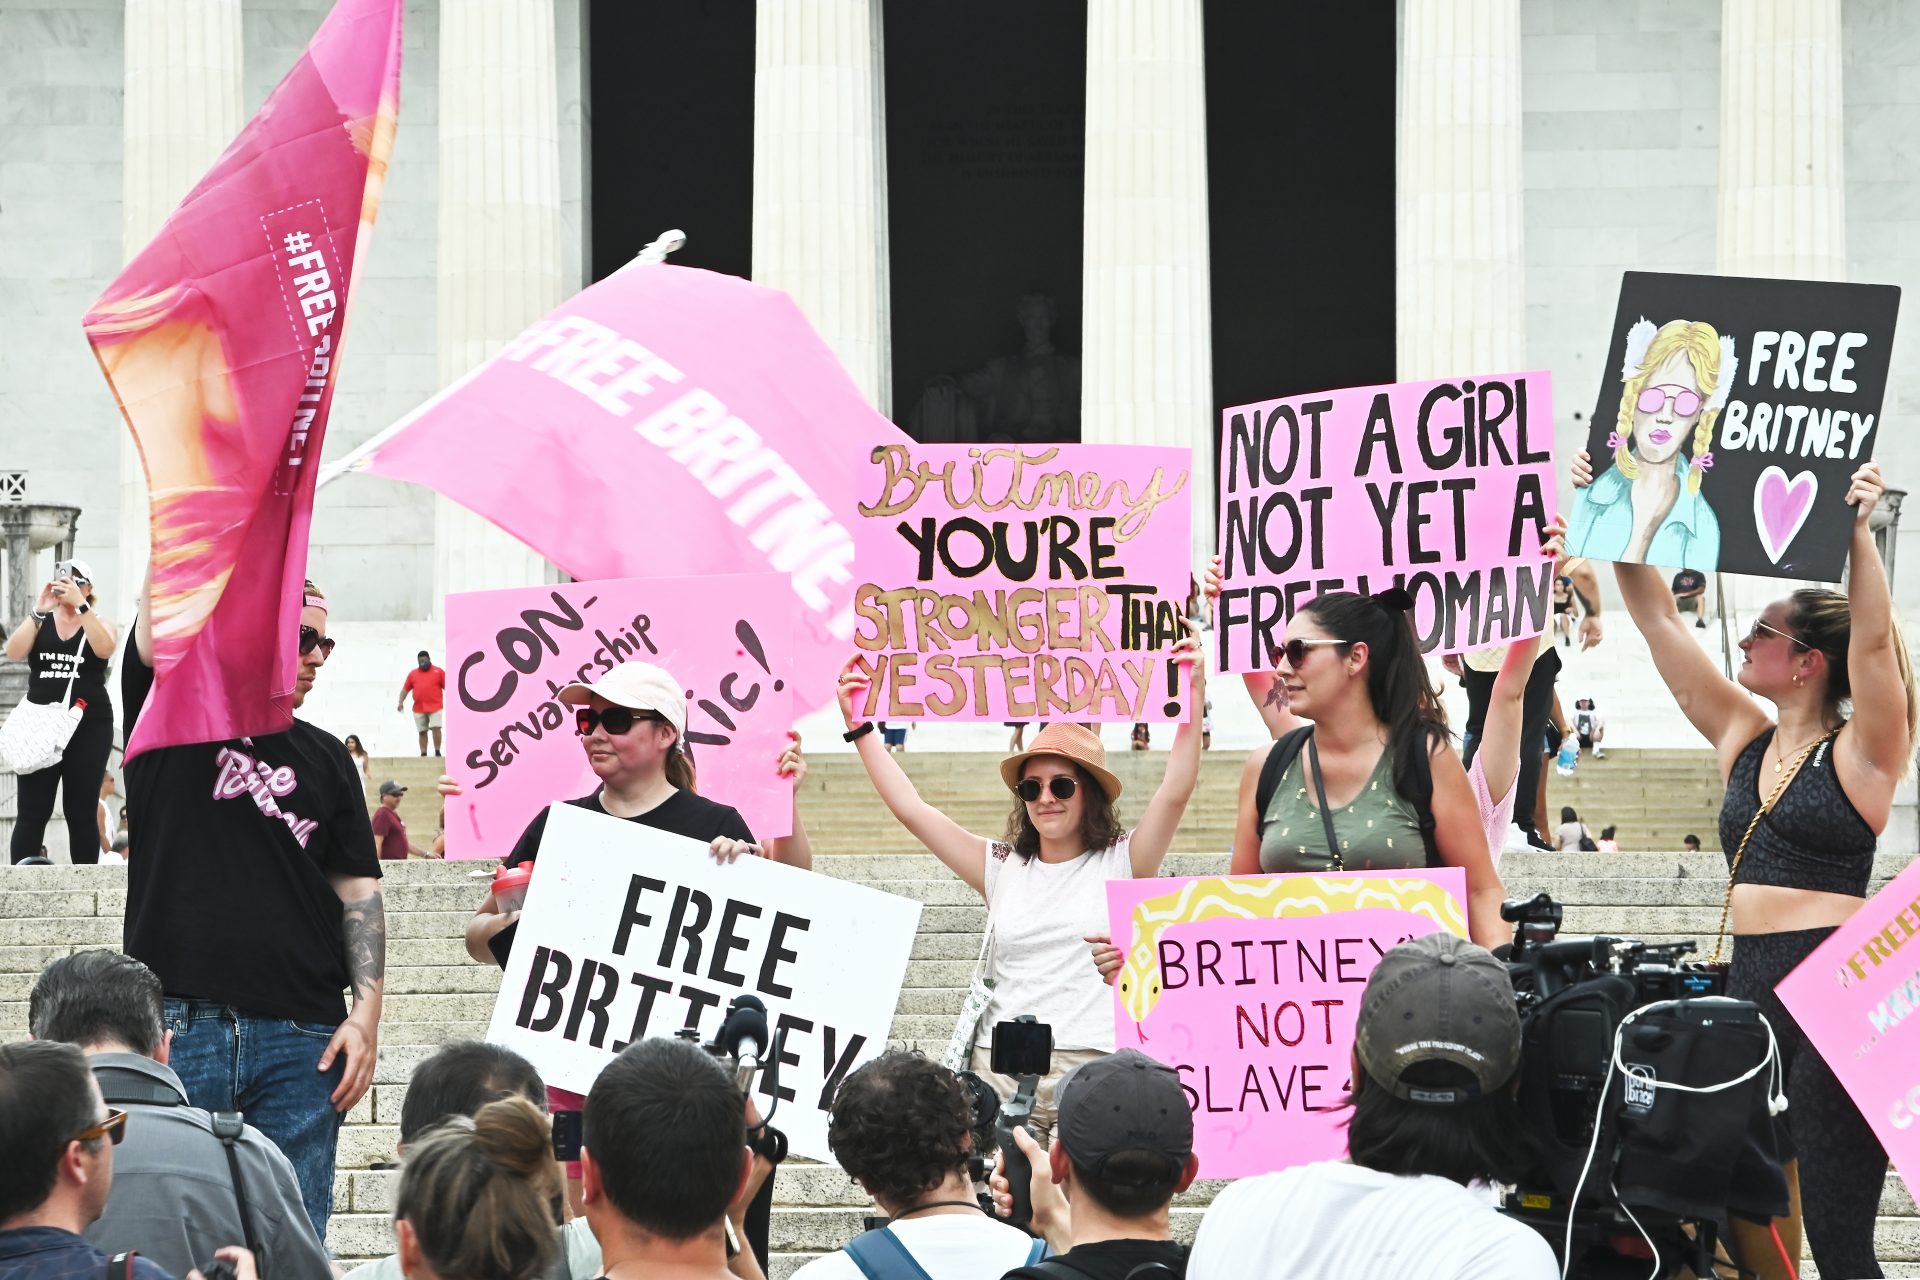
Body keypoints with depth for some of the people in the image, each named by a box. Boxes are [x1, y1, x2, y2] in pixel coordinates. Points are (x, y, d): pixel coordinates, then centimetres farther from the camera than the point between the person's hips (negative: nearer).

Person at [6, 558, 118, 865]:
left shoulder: (99, 623, 7)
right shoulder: (40, 622, 12)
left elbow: (105, 648, -15)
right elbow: (14, 652, -5)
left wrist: (80, 606, -20)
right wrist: (38, 611, -12)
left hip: (89, 727, -1)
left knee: (80, 810, -1)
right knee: (31, 810, -4)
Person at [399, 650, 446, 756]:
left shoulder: (438, 672, 5)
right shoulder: (412, 674, 12)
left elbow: (446, 687, 3)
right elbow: (405, 689, 12)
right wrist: (401, 702, 0)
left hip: (435, 707, -3)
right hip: (419, 709, 3)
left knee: (436, 728, -14)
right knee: (422, 732, 7)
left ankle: (437, 752, -8)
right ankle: (423, 754, 11)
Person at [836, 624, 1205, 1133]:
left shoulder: (1121, 863, 9)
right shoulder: (1001, 868, 18)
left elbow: (1176, 792, -4)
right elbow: (911, 809, 17)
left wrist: (1194, 693, -11)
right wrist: (859, 729, 15)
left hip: (1095, 1066, -3)